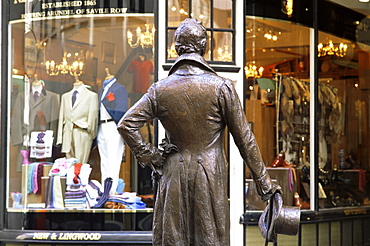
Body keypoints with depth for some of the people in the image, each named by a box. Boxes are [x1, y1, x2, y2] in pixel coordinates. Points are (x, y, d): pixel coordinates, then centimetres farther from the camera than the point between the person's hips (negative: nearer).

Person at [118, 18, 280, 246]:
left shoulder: (161, 89, 0)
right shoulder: (221, 87, -6)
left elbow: (127, 124, -4)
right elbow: (244, 138, -4)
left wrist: (149, 157, 3)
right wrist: (264, 183, 2)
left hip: (174, 177, 2)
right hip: (211, 178, -2)